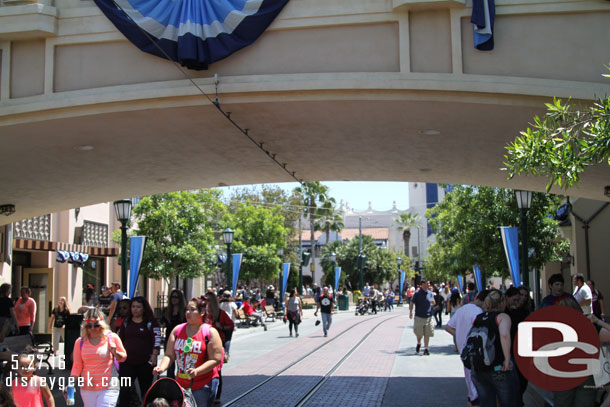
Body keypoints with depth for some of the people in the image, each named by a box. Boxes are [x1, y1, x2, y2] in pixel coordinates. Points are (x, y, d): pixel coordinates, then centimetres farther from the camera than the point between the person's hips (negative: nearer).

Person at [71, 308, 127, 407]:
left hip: (108, 388, -3)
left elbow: (123, 357, 9)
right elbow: (77, 365, 5)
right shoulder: (80, 342, 3)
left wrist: (115, 353, -13)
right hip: (87, 388, 3)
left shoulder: (112, 338, -2)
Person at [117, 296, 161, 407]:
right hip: (127, 362, 2)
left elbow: (157, 340, -7)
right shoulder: (126, 322, 9)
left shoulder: (151, 322, -2)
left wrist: (154, 356, -14)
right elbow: (120, 339, 17)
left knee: (146, 390, 10)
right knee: (124, 389, -8)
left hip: (145, 362, -2)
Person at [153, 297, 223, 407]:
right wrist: (162, 367, -15)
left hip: (203, 385, -4)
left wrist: (196, 371, -24)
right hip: (181, 384, 4)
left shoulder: (210, 332, -6)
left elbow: (216, 359, -11)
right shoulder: (177, 330, 7)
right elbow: (169, 355, 6)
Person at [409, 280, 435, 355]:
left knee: (427, 334, 2)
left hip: (428, 317, 3)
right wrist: (410, 312, -13)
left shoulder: (430, 293, 7)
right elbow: (412, 303, -2)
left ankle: (426, 349, 11)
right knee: (419, 333, 2)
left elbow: (433, 303, 18)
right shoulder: (417, 293, -5)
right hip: (419, 316, -3)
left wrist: (433, 303, -5)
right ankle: (418, 343, 32)